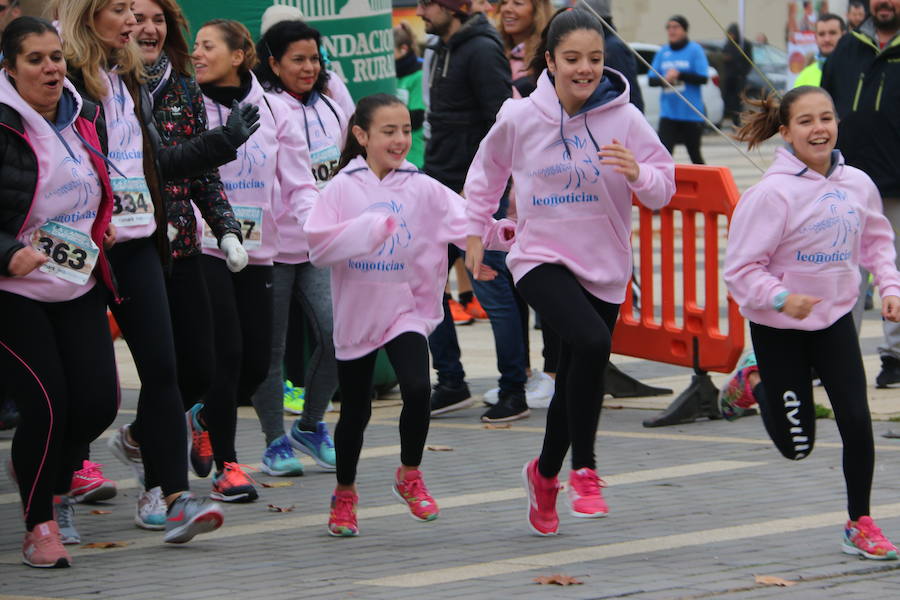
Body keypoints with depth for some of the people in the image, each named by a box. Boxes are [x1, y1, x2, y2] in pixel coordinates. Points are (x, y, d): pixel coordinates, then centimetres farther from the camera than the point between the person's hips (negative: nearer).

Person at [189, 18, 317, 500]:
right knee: (227, 353, -10)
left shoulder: (274, 112, 6)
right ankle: (226, 465, 2)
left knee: (257, 362, 4)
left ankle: (204, 418, 34)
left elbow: (297, 185, 5)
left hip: (257, 249, 3)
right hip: (202, 247, -3)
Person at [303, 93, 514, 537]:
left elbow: (462, 222, -12)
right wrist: (369, 229, -22)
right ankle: (344, 496, 31)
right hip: (356, 312, 0)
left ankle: (409, 475, 4)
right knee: (355, 410, 9)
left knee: (417, 388, -21)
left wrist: (502, 231, -30)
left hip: (407, 308, 0)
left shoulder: (423, 189, -1)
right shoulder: (343, 188, -4)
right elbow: (318, 245, -12)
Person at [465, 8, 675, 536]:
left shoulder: (624, 118, -7)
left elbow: (663, 191, -5)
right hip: (542, 259, -2)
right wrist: (475, 231, 13)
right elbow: (487, 170, 14)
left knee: (576, 379, 12)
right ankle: (585, 470, -16)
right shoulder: (520, 118, -6)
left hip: (604, 267, 3)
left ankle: (545, 473, 39)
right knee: (593, 342, -29)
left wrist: (637, 172, -25)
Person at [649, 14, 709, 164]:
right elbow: (651, 80, 8)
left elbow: (703, 78, -10)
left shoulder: (695, 49, -4)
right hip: (668, 112, 3)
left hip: (691, 112, -3)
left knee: (694, 153, 11)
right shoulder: (663, 52, 8)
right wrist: (663, 80, -13)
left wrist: (679, 75, -19)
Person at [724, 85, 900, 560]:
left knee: (856, 421, -6)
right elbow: (740, 268, -18)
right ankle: (757, 385, 39)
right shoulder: (771, 193, -21)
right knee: (796, 445, 6)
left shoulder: (857, 184, -5)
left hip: (835, 318, 4)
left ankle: (859, 524, 12)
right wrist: (781, 298, -34)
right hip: (778, 328, -4)